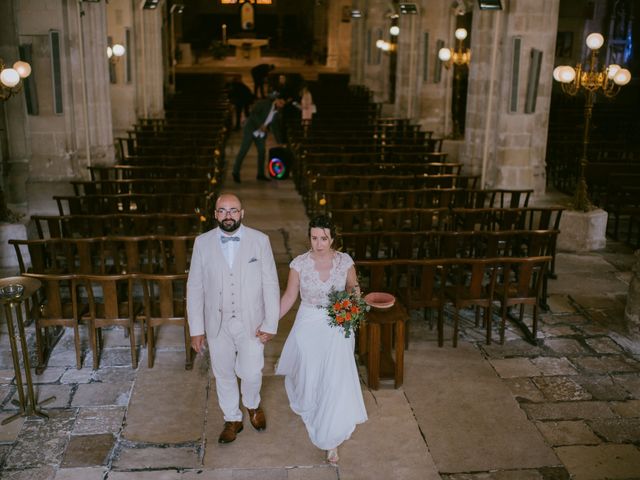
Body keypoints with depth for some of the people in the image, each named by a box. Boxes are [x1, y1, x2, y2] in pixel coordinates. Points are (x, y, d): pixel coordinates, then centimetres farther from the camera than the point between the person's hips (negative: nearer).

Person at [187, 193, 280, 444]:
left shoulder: (260, 240, -9)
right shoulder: (202, 242, -5)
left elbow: (270, 284, -6)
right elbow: (194, 287, -2)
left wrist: (270, 324, -9)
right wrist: (196, 329, -3)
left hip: (251, 322, -1)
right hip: (217, 323, 1)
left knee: (251, 373, 7)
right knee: (224, 374, 15)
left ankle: (252, 405, 41)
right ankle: (232, 419, 39)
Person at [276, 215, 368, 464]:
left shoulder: (345, 261, -8)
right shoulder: (299, 263, -11)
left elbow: (353, 288, 7)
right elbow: (289, 296, -3)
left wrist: (355, 294, -16)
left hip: (338, 327, 0)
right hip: (309, 326, 0)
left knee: (336, 380, -1)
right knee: (309, 376, 13)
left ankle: (330, 439, 16)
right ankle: (308, 404, 51)